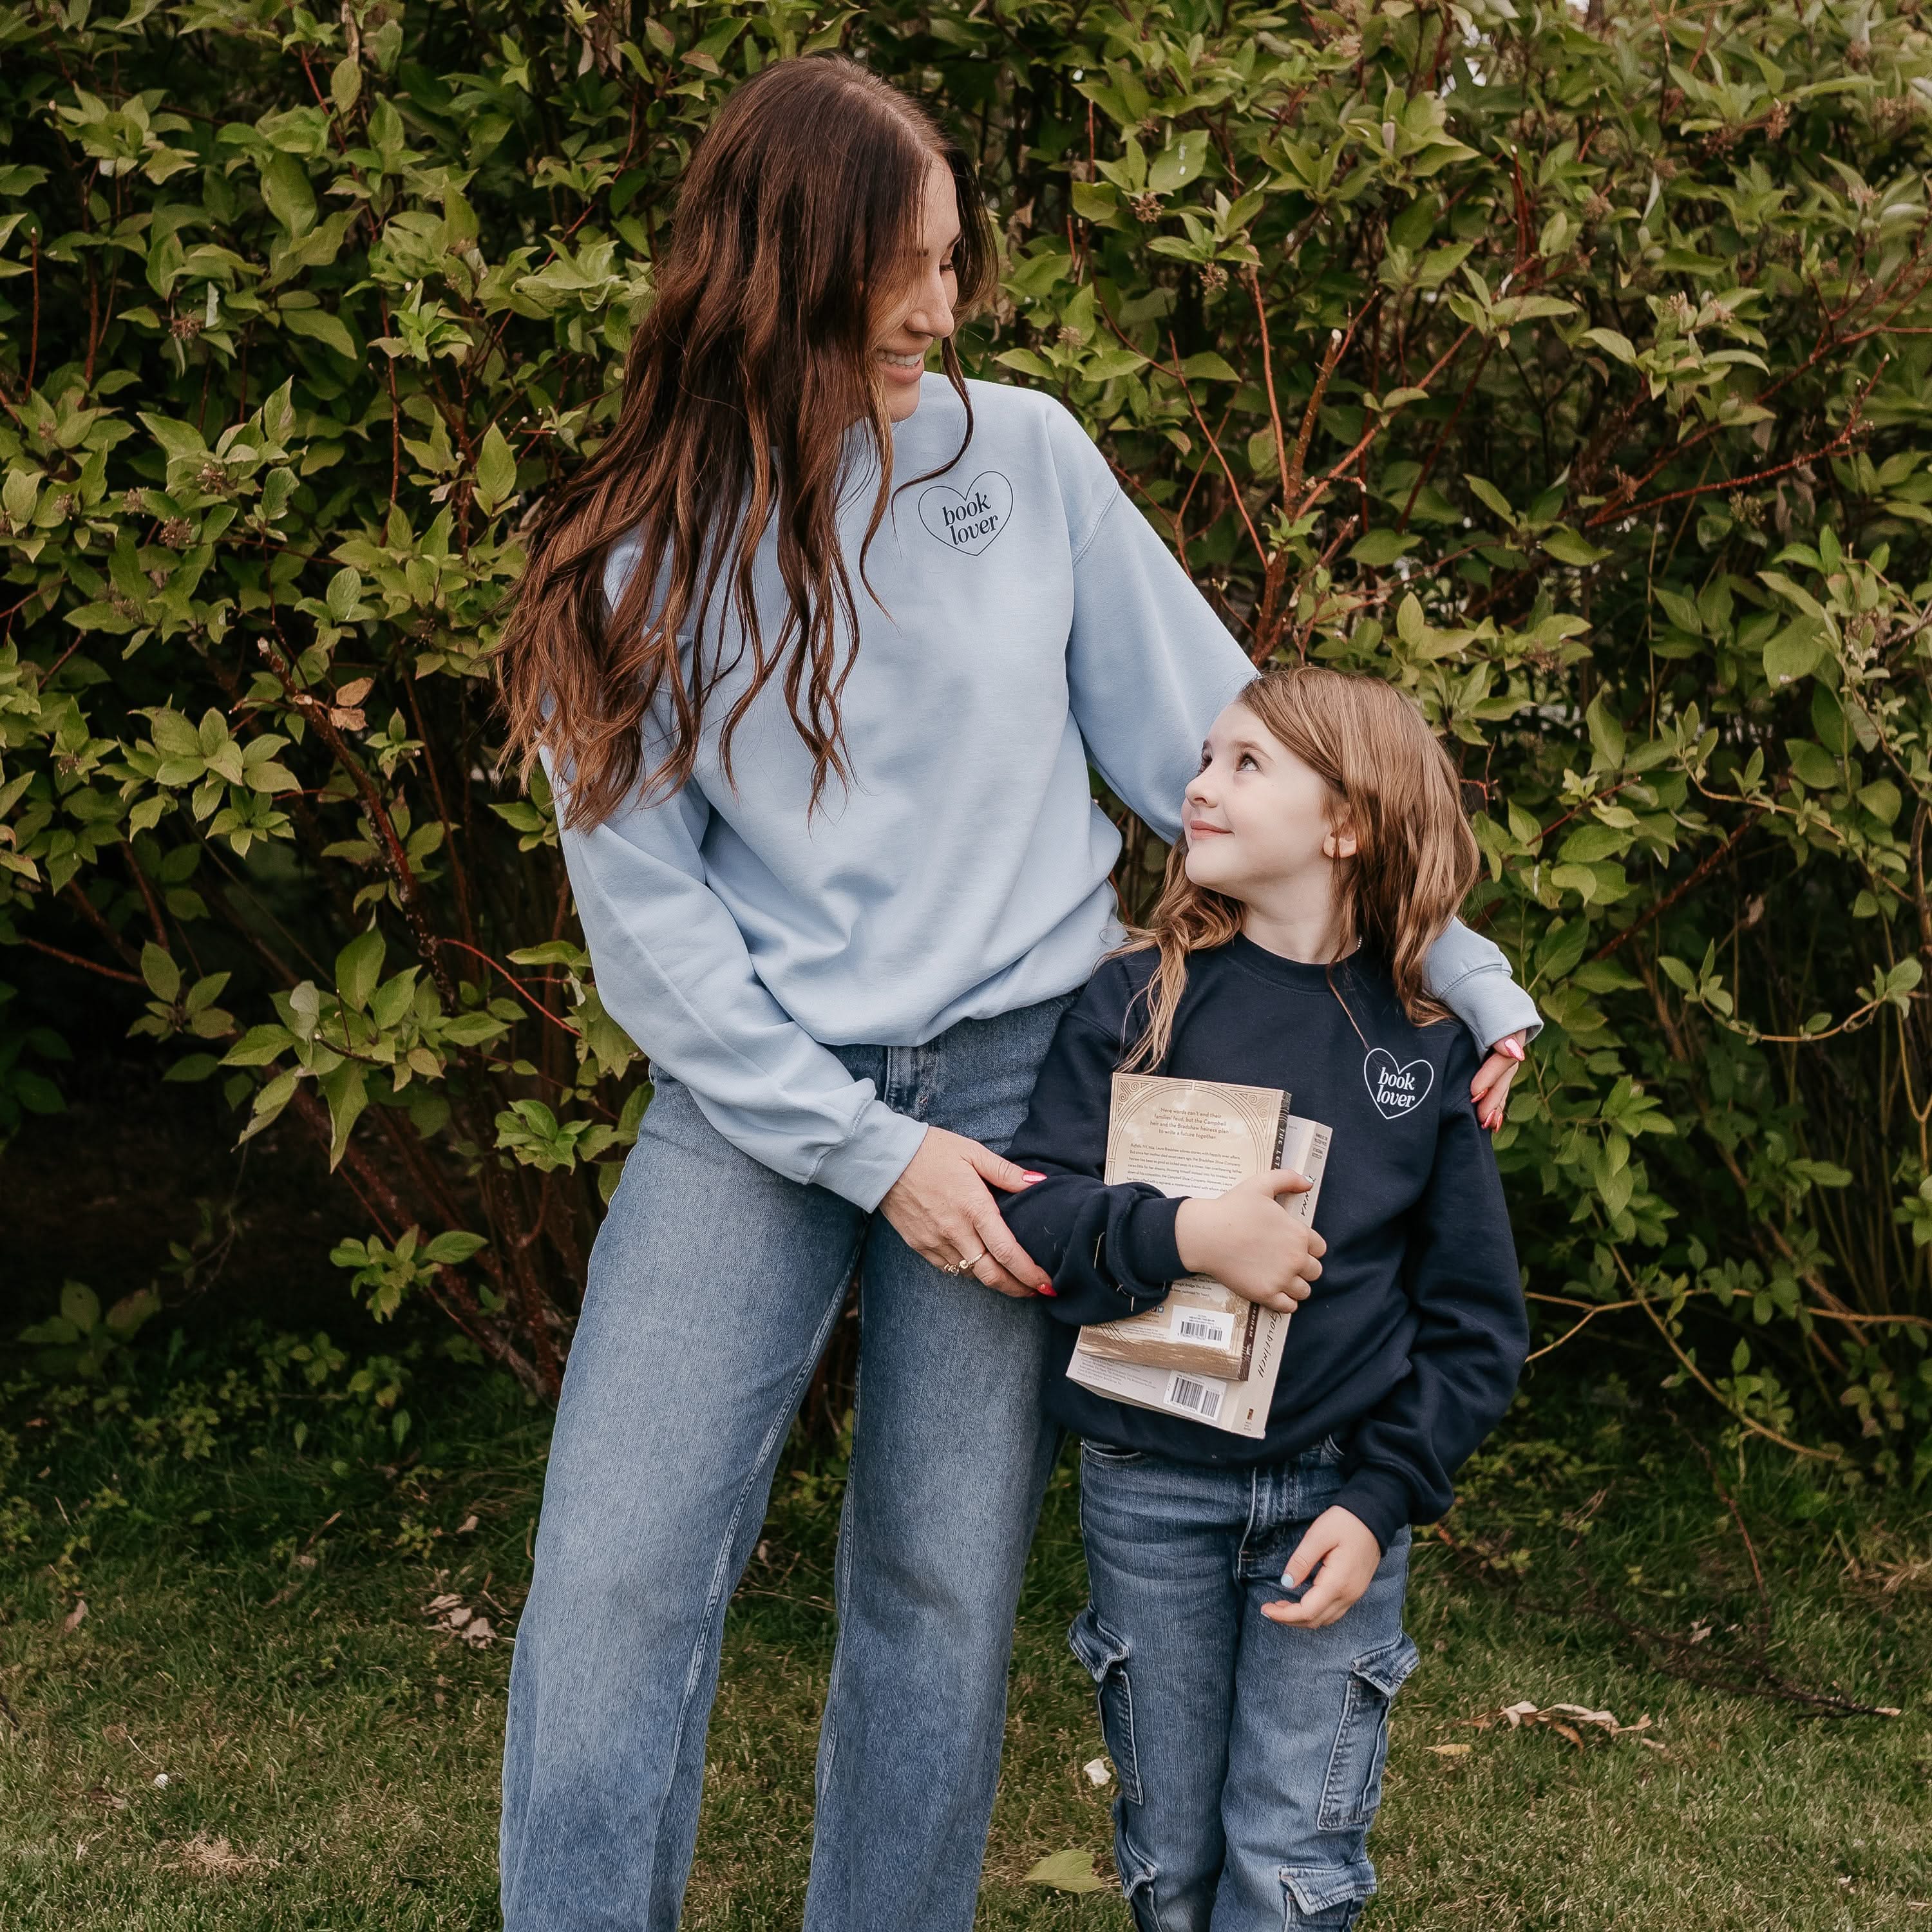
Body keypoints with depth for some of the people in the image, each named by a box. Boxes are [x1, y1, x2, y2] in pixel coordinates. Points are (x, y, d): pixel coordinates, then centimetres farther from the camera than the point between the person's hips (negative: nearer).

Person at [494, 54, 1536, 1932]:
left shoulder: (1025, 456, 1)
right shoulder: (638, 550, -1)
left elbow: (1211, 738, 5)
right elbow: (641, 899, -3)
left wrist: (1449, 958, 2)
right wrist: (867, 1148, -10)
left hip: (1019, 1071, 1)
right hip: (753, 1088, 0)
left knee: (944, 1592, 5)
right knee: (615, 1574, -8)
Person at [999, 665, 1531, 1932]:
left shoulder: (1428, 1044, -2)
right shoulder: (1138, 1000, -2)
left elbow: (1475, 1320, 1)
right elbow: (1031, 1212, -8)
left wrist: (1380, 1502, -8)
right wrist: (1180, 1235, -25)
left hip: (1339, 1483, 0)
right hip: (1150, 1483, 1)